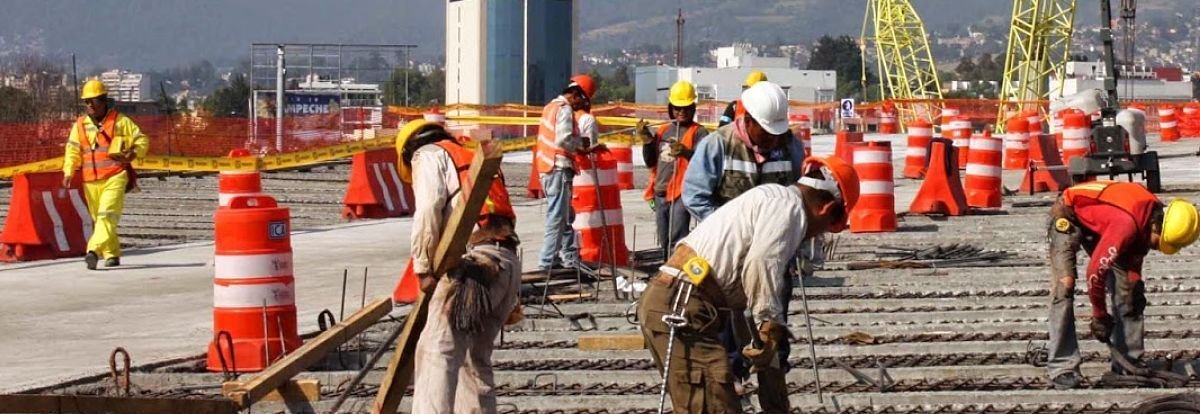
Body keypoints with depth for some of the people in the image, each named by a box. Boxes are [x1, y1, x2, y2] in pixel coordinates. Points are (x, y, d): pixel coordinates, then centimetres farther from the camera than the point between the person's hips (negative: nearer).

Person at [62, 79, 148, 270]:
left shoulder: (120, 121, 1)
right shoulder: (80, 125, 12)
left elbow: (142, 139, 5)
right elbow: (72, 151, 10)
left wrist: (135, 152, -15)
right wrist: (69, 172, -4)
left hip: (114, 178, -5)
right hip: (91, 181, 5)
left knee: (107, 215, -20)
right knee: (98, 219, 10)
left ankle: (94, 250, -33)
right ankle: (112, 255, 21)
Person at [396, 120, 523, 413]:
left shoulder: (429, 154, 12)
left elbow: (429, 208, -8)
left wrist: (423, 268, -5)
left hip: (474, 261, -8)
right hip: (508, 262, 8)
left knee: (436, 351, -13)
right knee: (476, 358, 16)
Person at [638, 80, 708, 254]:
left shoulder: (698, 132, -3)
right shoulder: (663, 130, 15)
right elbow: (651, 162, 17)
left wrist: (686, 152, -35)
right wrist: (647, 140, 3)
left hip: (682, 193, -7)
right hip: (661, 193, 7)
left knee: (677, 241, -18)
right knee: (664, 241, 15)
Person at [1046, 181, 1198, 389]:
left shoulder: (1152, 215, -13)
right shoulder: (1127, 224, -39)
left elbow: (1134, 255, 4)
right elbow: (1096, 271, -34)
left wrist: (1136, 284, -9)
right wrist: (1100, 316, -22)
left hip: (1096, 221, 8)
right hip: (1067, 216, -8)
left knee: (1124, 288, 0)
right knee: (1064, 286, -20)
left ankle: (1129, 361, 4)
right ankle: (1063, 368, -21)